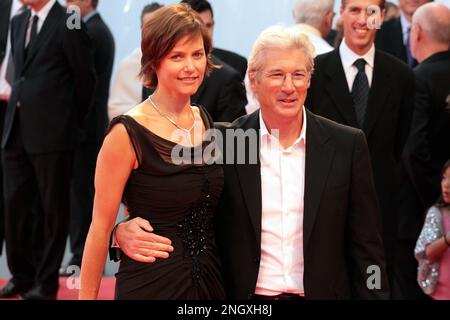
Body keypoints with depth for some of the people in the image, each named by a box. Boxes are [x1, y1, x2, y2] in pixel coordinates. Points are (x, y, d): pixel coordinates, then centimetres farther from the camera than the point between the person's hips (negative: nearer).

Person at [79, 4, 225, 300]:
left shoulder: (207, 121, 4)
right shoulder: (128, 134, -14)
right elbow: (101, 227, -11)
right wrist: (86, 296, -11)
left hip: (209, 279, 6)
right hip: (150, 283, -5)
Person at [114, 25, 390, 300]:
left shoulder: (348, 145, -3)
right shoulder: (223, 141, -4)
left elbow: (366, 246, 0)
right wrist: (126, 231, -21)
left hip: (323, 292, 0)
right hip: (243, 293, 0)